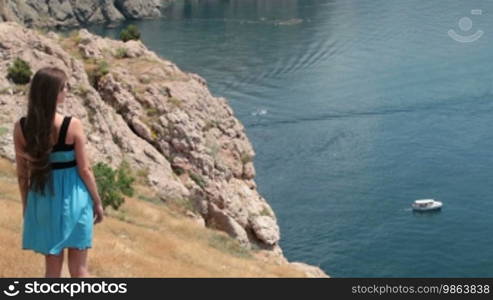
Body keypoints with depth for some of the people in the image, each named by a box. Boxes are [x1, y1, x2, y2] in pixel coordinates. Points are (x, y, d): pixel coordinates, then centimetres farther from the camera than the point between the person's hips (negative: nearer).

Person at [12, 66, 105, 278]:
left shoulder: (21, 127, -7)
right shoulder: (73, 126, -16)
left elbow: (22, 173, 0)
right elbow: (84, 170, -10)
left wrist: (26, 205, 14)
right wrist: (97, 202, 4)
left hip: (42, 199, 3)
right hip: (72, 199, -3)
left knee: (52, 269, 15)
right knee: (78, 269, 10)